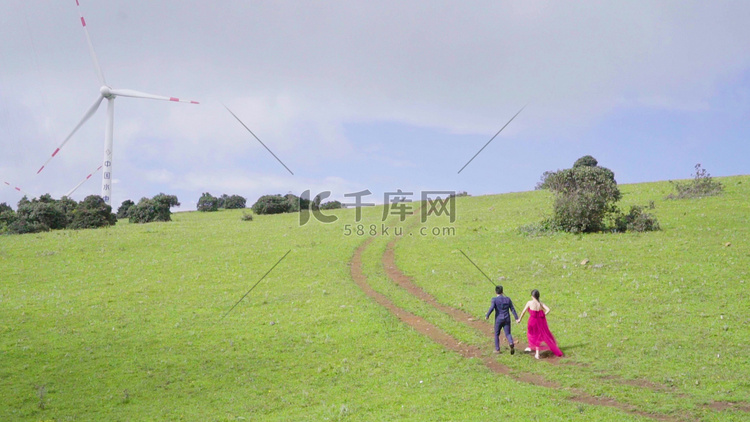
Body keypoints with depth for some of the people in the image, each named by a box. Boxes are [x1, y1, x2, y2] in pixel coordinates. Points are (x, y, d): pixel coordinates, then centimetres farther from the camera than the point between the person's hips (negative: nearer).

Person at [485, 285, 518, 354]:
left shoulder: (494, 299, -7)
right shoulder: (508, 299, 4)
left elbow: (491, 308, -20)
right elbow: (512, 309, 2)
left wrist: (487, 316, -7)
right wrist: (516, 318, 3)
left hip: (498, 320, -2)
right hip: (507, 320, 2)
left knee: (497, 334, 16)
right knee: (508, 334, 5)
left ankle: (497, 349, 18)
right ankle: (511, 343, -25)